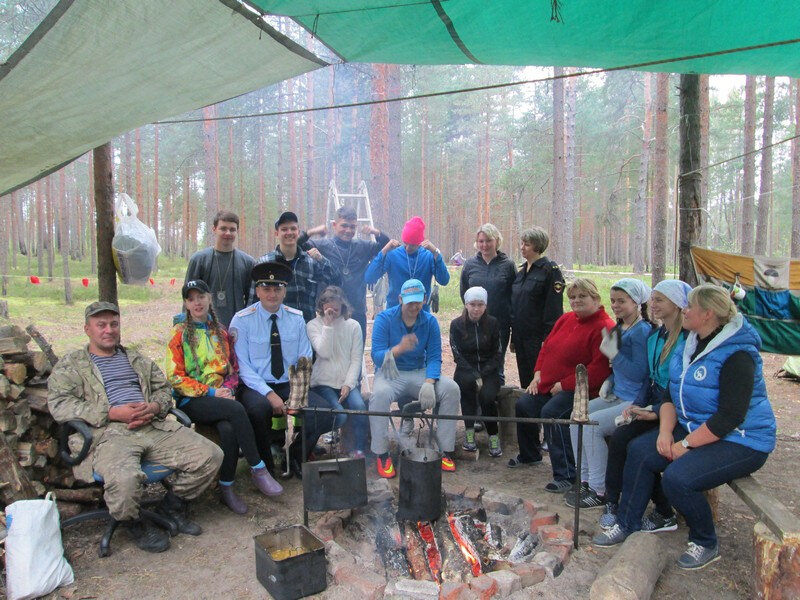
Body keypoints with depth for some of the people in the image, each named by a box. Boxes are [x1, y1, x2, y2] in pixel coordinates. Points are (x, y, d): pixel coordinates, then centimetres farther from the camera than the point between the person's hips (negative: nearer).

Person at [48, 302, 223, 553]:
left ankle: (172, 506, 13)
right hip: (110, 433, -4)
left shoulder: (136, 359, 28)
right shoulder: (70, 365, 13)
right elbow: (59, 404, -2)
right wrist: (113, 413, -13)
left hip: (155, 426, 5)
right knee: (124, 479, -38)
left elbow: (164, 388, 25)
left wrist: (154, 407, -2)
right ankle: (135, 524, -2)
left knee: (211, 456, -12)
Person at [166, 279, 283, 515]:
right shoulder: (179, 334, 4)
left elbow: (233, 368, 17)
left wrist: (228, 389, -5)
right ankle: (258, 469, -24)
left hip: (221, 397, 3)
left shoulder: (221, 332, 16)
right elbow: (175, 377, -3)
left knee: (229, 429, -31)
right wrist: (210, 392, -13)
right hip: (192, 401, -3)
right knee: (237, 410, -32)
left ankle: (226, 488, -16)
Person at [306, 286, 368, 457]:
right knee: (339, 415, -25)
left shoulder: (353, 325, 4)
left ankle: (359, 450, -9)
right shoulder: (313, 325, -1)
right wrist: (328, 325, -17)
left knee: (360, 407, -27)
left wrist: (348, 384, -9)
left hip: (347, 382, 2)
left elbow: (356, 359, 2)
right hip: (323, 383, -2)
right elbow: (324, 353, -15)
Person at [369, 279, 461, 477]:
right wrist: (399, 348, -38)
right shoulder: (384, 319, -10)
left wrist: (428, 383, -25)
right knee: (380, 394, -36)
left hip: (420, 372, 3)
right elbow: (377, 357, -18)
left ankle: (446, 451, -10)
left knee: (451, 388, -21)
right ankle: (382, 455, -20)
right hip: (390, 374, -3)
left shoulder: (430, 321, -1)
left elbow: (434, 357, -6)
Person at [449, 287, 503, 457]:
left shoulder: (492, 323, 1)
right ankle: (469, 432, -19)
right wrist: (474, 376, -18)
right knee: (468, 382, -34)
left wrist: (482, 375, -12)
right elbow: (457, 355, -6)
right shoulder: (457, 324, -2)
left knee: (487, 396, -29)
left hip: (488, 370, 1)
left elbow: (497, 354, 2)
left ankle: (493, 436, -4)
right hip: (465, 370, -1)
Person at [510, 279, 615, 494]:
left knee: (551, 412, -30)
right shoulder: (566, 319, 11)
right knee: (523, 405, 5)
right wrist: (538, 373, 5)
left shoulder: (604, 328, -16)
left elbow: (600, 368, -24)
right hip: (548, 384, 9)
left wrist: (564, 384, -21)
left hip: (577, 389, -9)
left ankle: (566, 475, -20)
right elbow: (547, 345, 20)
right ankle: (529, 454, 32)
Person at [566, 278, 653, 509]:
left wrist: (613, 354, -23)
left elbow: (639, 372, -22)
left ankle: (598, 492, -7)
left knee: (592, 424, -21)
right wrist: (609, 381, 6)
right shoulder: (619, 328, 11)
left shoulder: (642, 330, -16)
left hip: (635, 401, -9)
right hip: (617, 395, 9)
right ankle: (585, 481, 8)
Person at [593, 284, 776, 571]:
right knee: (640, 450, -7)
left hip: (741, 441, -8)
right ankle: (627, 524, 6)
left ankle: (706, 544, 2)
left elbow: (730, 416, -25)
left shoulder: (737, 354, -21)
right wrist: (665, 431, -8)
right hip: (694, 429, 9)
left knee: (677, 477, -26)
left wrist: (686, 445, -22)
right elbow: (671, 393, 8)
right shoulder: (690, 344, 7)